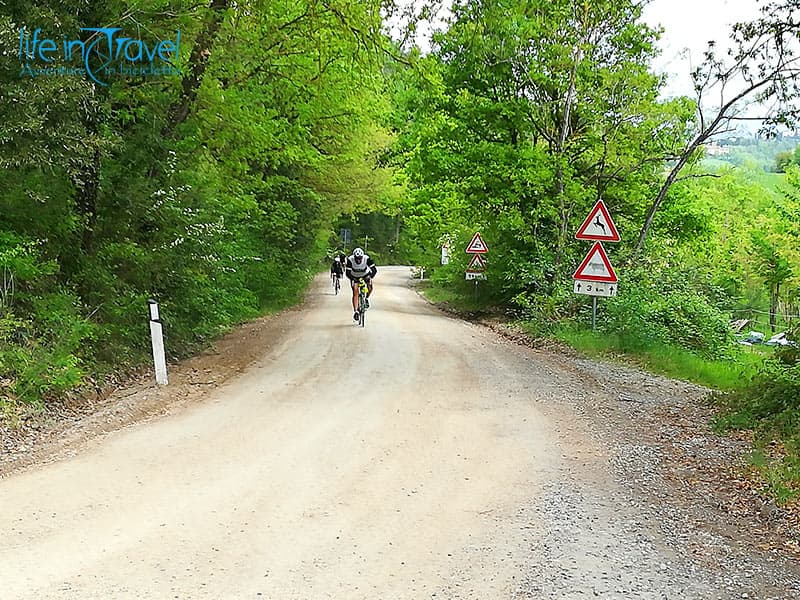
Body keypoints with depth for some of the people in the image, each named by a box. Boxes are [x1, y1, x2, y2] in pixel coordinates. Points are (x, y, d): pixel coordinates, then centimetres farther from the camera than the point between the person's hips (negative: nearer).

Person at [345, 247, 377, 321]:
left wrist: (370, 277, -49)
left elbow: (374, 270, -33)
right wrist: (352, 279, -49)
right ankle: (355, 311, -14)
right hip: (354, 276, -1)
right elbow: (347, 272, -32)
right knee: (355, 292, -16)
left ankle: (366, 299, 12)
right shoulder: (350, 260, -31)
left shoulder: (367, 259, -32)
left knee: (370, 288, -20)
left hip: (365, 274, 1)